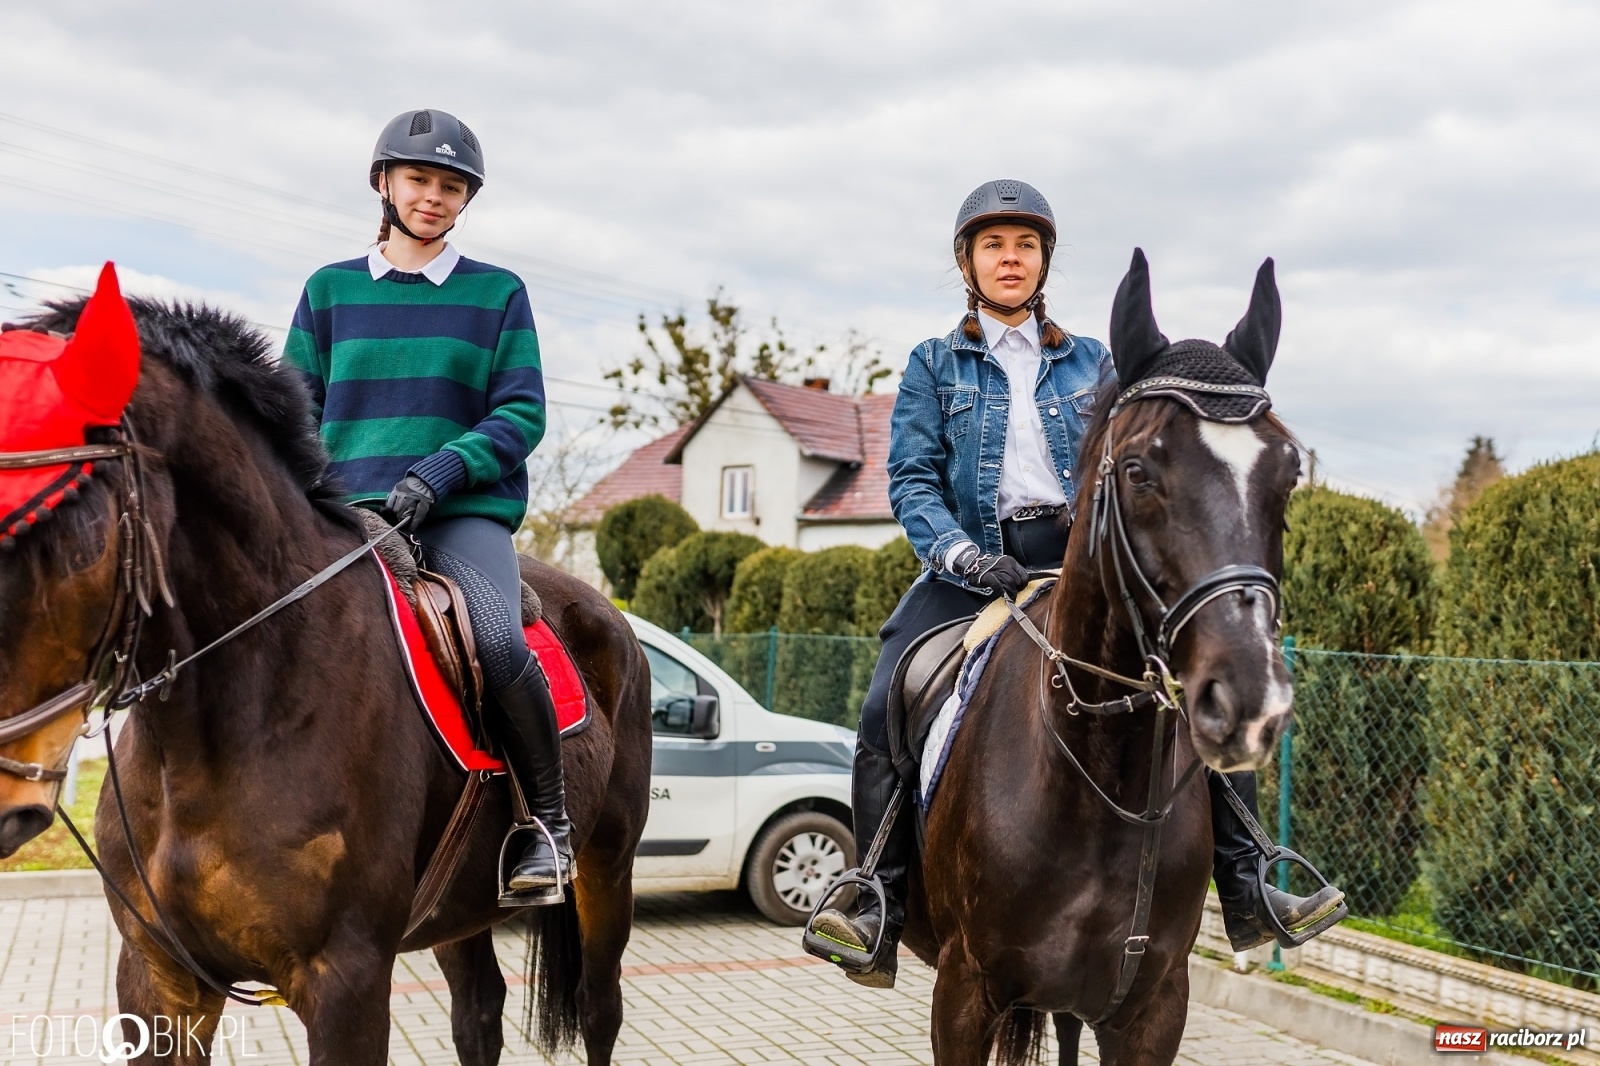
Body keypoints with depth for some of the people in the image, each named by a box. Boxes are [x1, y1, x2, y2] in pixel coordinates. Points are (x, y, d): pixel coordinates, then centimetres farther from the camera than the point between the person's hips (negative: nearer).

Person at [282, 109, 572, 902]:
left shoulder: (497, 294, 9)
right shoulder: (330, 291, 14)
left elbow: (521, 415, 1)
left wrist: (438, 474, -15)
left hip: (466, 511, -2)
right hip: (349, 510, 3)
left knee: (498, 642, -30)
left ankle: (549, 821, -12)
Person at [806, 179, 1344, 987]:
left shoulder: (1092, 364, 16)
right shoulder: (935, 366, 10)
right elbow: (912, 479, 0)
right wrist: (964, 556, -17)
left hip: (1081, 556, 2)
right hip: (976, 564, -1)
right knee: (885, 709, -23)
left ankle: (1245, 894, -2)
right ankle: (880, 911, -18)